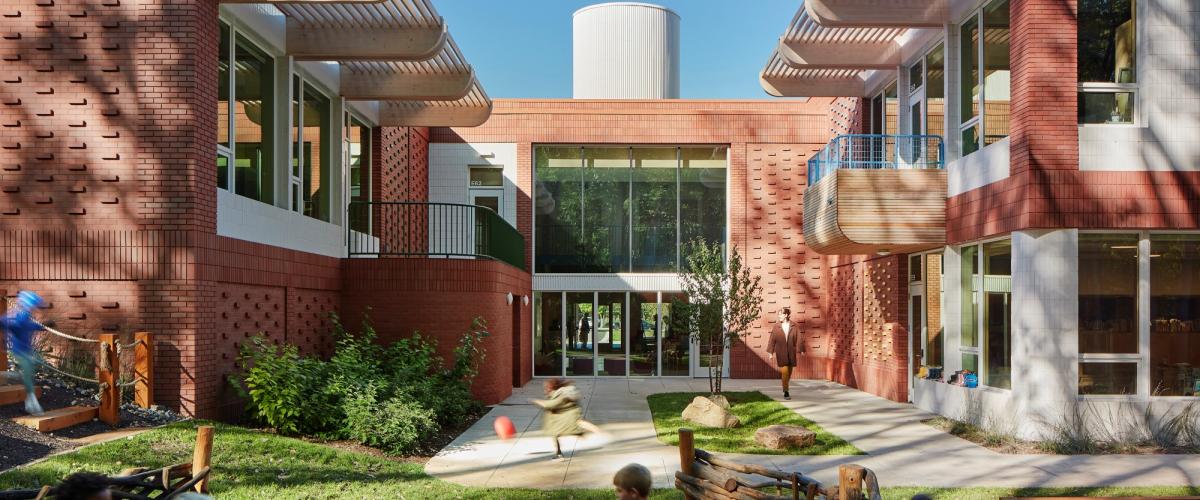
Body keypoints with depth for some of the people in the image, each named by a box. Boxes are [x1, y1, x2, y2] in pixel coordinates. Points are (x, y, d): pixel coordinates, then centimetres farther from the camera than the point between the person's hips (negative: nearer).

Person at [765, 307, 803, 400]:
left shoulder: (794, 327, 0)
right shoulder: (776, 327, -3)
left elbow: (798, 339, 0)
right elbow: (772, 340, -1)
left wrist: (800, 351, -6)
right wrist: (770, 352, -3)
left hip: (791, 353, 2)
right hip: (781, 354, -2)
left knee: (789, 372, 12)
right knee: (785, 372, -10)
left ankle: (785, 388, 33)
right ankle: (786, 392, -5)